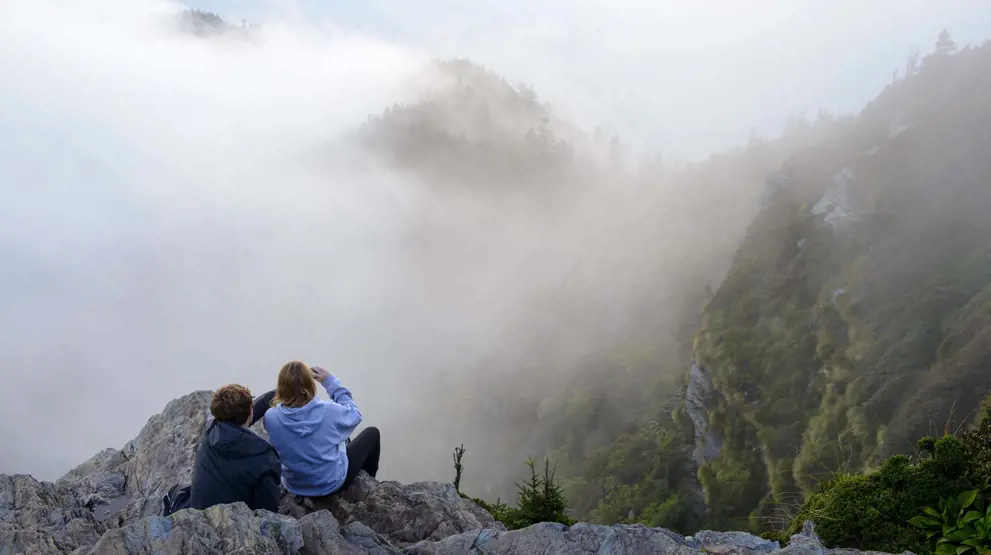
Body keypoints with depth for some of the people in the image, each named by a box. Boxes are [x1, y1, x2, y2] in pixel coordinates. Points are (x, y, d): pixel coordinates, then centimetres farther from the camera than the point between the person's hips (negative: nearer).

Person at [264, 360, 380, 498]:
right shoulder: (328, 410, -29)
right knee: (372, 433, 21)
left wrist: (291, 382, -5)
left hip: (295, 486, 4)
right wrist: (331, 382, -6)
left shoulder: (271, 417, -23)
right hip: (332, 482, -4)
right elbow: (355, 414, -4)